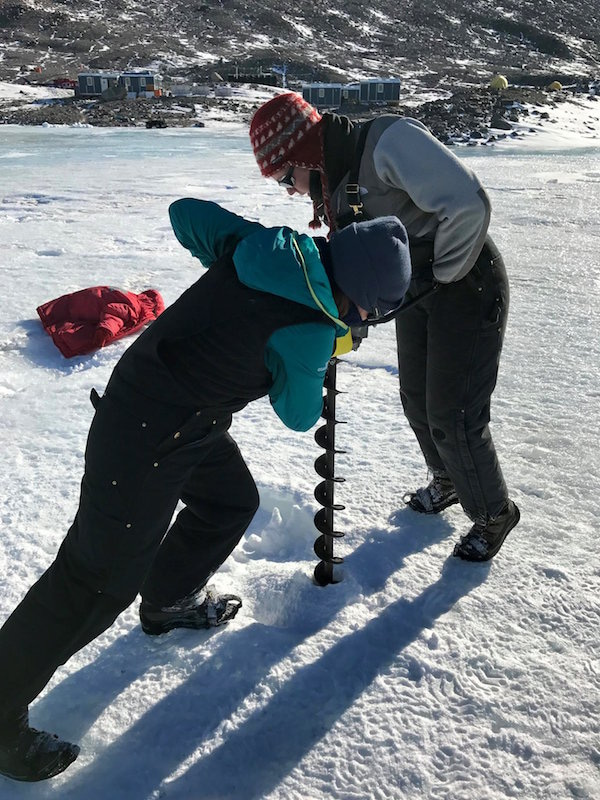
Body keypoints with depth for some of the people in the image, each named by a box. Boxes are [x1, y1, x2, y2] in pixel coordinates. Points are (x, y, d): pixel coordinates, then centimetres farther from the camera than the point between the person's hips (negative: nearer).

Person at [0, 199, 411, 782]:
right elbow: (299, 415, -5)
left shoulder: (263, 244, -3)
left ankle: (170, 600, 46)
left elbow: (185, 214, 9)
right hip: (146, 439, -10)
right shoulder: (310, 330, -22)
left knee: (231, 501, 23)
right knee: (102, 579, -2)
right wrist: (326, 352, 11)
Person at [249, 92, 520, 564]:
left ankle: (494, 513, 22)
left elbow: (468, 204, -34)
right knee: (418, 400, 19)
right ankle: (448, 482, 46)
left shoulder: (389, 141, -27)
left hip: (467, 286, -9)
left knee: (451, 416, -3)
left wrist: (439, 273, -22)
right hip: (418, 292, 9)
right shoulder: (332, 182, 1)